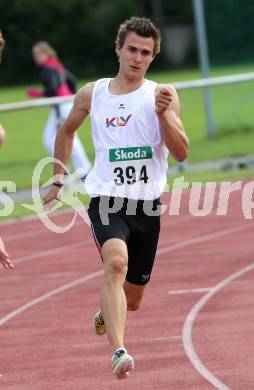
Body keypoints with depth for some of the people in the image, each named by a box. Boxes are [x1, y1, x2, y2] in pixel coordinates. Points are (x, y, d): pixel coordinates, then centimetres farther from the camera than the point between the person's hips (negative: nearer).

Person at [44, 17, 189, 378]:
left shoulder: (163, 94, 1)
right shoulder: (91, 94, 5)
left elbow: (181, 153, -6)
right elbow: (67, 131, 24)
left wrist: (163, 113, -20)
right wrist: (58, 178, 20)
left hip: (147, 204, 2)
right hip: (107, 199, -2)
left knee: (133, 298, 14)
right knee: (116, 263, -32)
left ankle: (105, 314, 51)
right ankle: (119, 352, -43)